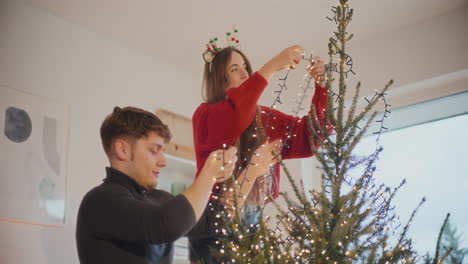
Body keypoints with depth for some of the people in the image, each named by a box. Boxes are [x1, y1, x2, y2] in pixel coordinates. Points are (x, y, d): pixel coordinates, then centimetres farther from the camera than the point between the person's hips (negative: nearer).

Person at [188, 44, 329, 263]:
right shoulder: (205, 115, -3)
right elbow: (233, 118, -25)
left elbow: (308, 138, 6)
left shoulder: (266, 119, 11)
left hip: (255, 222, 4)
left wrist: (321, 87, -5)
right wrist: (271, 67, -24)